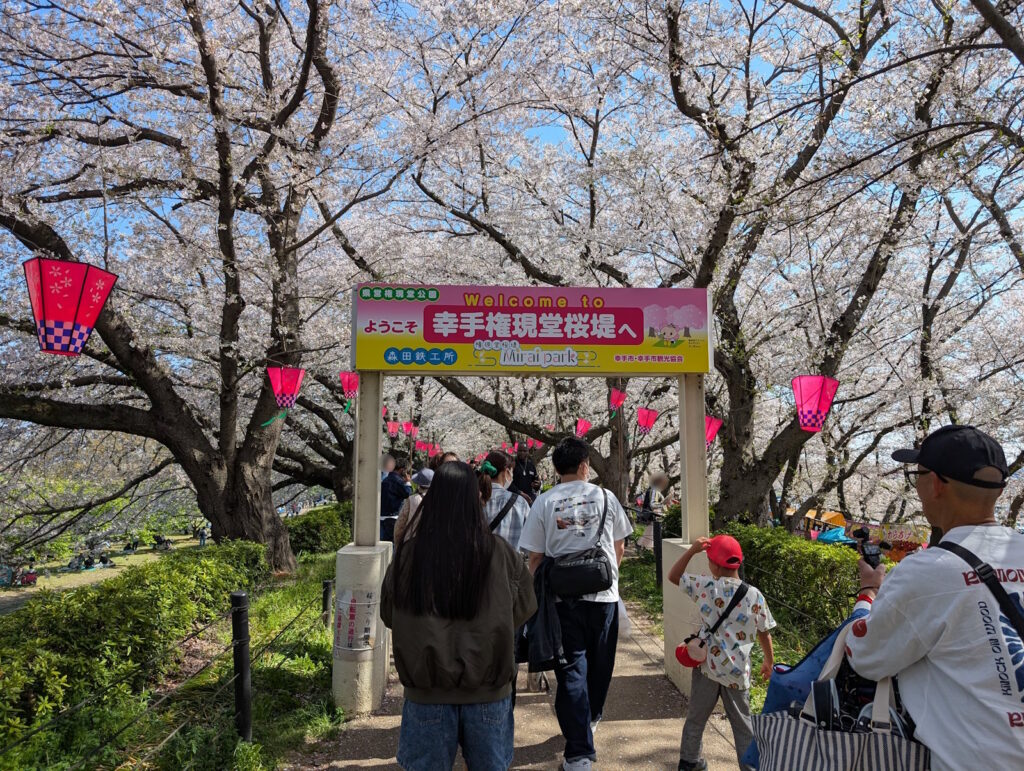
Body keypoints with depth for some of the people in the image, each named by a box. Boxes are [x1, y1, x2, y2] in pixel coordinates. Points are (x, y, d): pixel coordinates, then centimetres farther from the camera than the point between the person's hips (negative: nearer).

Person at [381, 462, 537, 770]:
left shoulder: (408, 554, -12)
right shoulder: (499, 553, -12)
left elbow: (388, 614, 4)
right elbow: (525, 606, 4)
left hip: (428, 690, 0)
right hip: (487, 688, 0)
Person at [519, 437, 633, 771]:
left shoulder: (544, 502, -4)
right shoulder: (606, 498, -1)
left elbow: (535, 557, -4)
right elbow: (619, 546, 8)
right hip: (604, 593, 2)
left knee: (571, 668, 4)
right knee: (599, 662, 21)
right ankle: (591, 717, 44)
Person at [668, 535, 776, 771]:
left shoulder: (705, 586, -13)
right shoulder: (755, 596, -9)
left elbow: (673, 576, 1)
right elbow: (764, 633, 2)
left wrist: (691, 550, -4)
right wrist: (769, 661, 18)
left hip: (707, 665, 0)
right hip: (737, 670, 0)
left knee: (696, 716, 18)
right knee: (742, 723, 14)